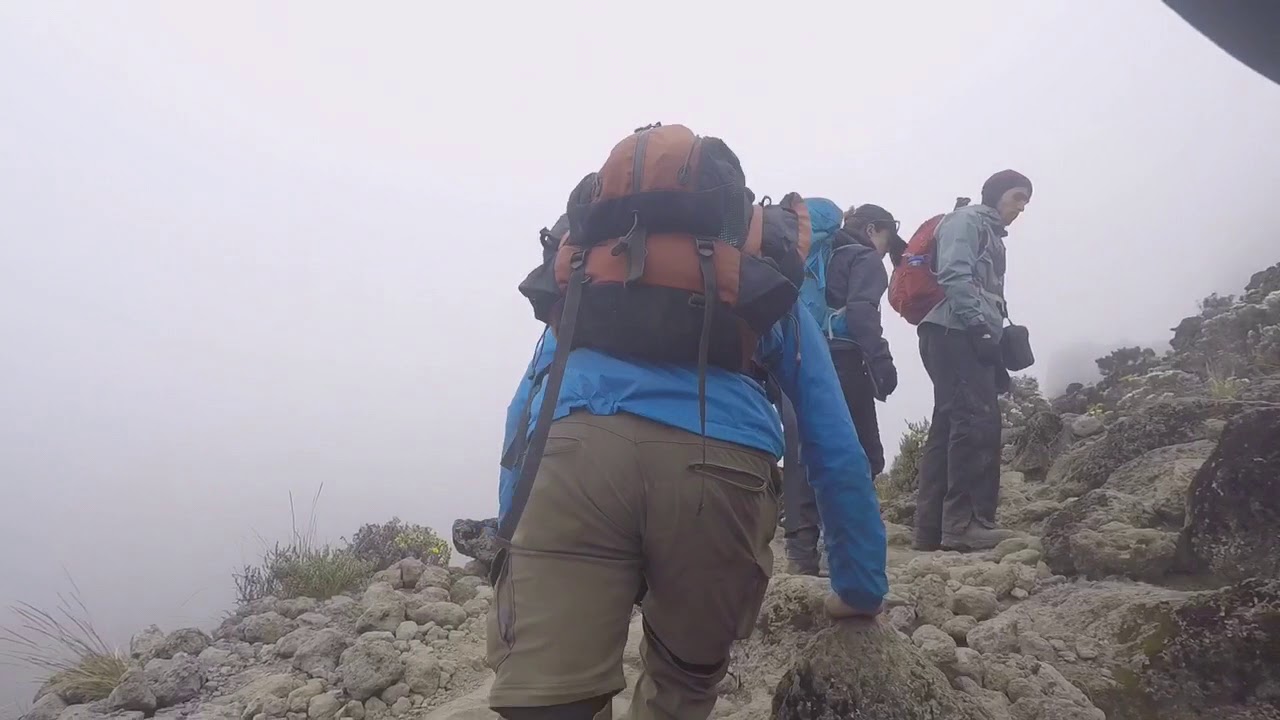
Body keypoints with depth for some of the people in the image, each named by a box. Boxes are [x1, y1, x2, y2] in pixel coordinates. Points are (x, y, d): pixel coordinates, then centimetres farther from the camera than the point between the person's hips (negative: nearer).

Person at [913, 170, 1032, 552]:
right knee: (978, 421, -17)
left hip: (967, 338, 10)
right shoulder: (966, 220, 2)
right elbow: (954, 276, -15)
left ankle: (932, 528, 5)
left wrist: (996, 357, 21)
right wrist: (979, 328, -22)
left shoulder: (991, 235, 32)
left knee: (950, 426, 5)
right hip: (957, 334, -10)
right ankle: (965, 524, -18)